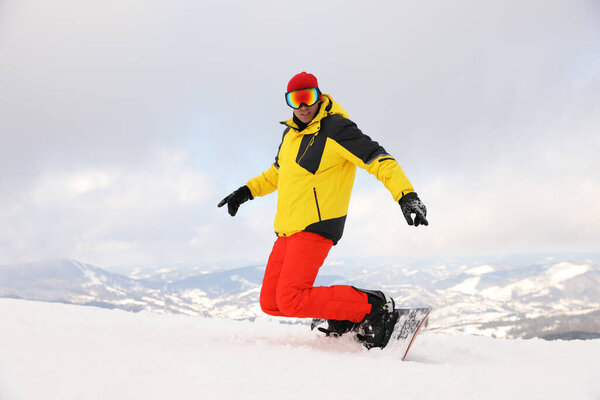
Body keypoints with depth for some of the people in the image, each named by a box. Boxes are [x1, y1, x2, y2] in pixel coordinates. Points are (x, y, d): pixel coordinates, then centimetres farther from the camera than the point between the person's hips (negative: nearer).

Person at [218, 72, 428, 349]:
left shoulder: (335, 129, -9)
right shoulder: (291, 134, 16)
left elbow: (379, 159, -16)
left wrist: (406, 195, -28)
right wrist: (247, 191, 25)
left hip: (315, 228, -8)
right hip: (287, 231, 9)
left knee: (291, 300, -19)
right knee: (270, 303, 5)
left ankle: (374, 307, -7)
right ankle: (342, 315, 13)